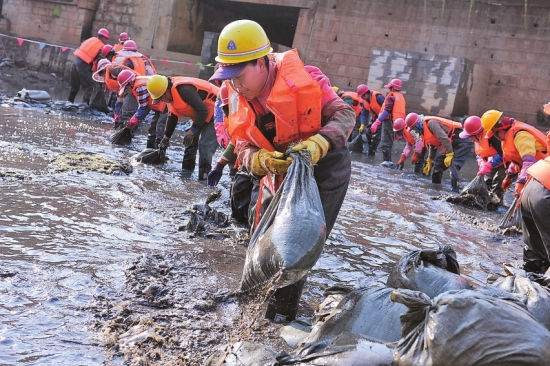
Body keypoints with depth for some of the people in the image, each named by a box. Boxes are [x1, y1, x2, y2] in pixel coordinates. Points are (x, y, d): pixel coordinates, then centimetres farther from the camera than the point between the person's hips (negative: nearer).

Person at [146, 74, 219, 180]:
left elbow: (202, 111, -30)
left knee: (205, 144, -17)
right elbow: (172, 117, 16)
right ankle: (186, 169, 21)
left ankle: (204, 175, -11)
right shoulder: (172, 94, 3)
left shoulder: (184, 89, -30)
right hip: (201, 115, 10)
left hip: (216, 113, -10)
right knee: (191, 140, 10)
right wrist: (166, 137, 18)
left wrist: (192, 131, -23)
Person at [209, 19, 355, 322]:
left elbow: (345, 115, -21)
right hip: (281, 174, 6)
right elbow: (244, 149, -9)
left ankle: (283, 308, 10)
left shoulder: (301, 78, -23)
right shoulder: (239, 100, -8)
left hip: (325, 168, -5)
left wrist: (318, 144, -39)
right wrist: (260, 161, -33)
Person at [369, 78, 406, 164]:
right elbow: (401, 112, 14)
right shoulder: (402, 97, 15)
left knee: (385, 143, -6)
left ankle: (387, 161, -13)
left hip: (389, 121, -8)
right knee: (389, 142, 17)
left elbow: (387, 111, -20)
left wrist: (377, 122, -25)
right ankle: (389, 161, 16)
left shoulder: (391, 96, -10)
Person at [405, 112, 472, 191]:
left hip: (462, 142, -10)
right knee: (439, 162, 13)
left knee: (453, 165, -23)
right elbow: (432, 146, 25)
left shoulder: (431, 123, -19)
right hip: (452, 145, 10)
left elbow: (444, 138, -26)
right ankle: (435, 184, 23)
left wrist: (449, 155, -25)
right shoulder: (425, 129, 13)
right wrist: (429, 161, 28)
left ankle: (455, 188, -27)